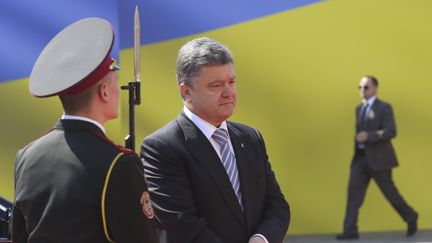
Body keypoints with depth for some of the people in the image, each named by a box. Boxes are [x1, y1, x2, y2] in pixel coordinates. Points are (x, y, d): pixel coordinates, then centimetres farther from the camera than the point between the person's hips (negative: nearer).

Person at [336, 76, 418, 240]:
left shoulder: (384, 108, -7)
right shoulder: (359, 109, 14)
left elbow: (391, 132, -17)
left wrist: (368, 136, -24)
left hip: (378, 158, -6)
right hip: (360, 157, 6)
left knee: (389, 192, 3)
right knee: (354, 190, -6)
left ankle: (411, 217, 26)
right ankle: (350, 230, -7)